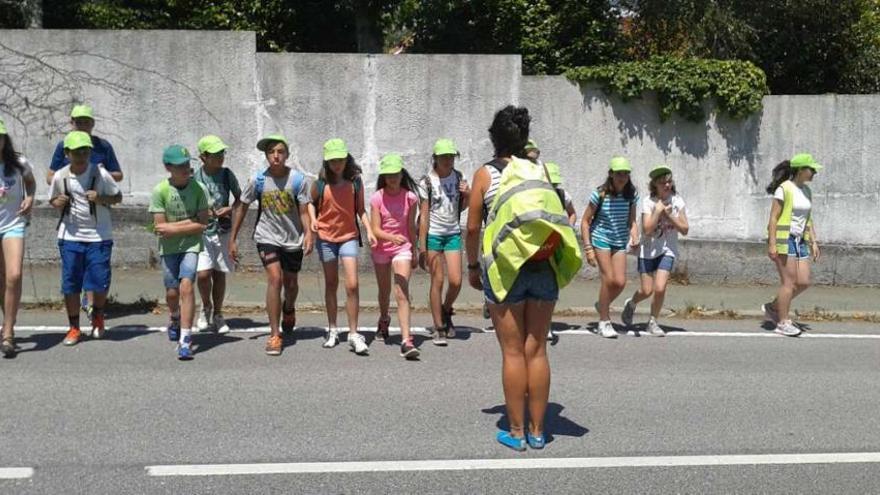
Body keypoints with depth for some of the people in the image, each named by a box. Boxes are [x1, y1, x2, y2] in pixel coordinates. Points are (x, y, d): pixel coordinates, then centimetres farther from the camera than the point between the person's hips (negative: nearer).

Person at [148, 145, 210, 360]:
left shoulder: (197, 188, -8)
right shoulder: (160, 191, -10)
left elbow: (202, 225, -9)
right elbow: (160, 227, -11)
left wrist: (173, 228, -15)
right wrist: (190, 221, -15)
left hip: (191, 245, -1)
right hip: (168, 247, 1)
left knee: (186, 286, -18)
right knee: (172, 292, 9)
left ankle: (185, 339, -16)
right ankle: (175, 320, 44)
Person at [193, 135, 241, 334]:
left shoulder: (227, 174, -1)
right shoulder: (195, 178, -7)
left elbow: (239, 199, 10)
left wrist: (229, 209, -7)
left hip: (223, 231, 2)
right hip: (202, 232, -2)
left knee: (219, 274, 8)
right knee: (203, 273, -13)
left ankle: (217, 315, 23)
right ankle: (206, 307, 15)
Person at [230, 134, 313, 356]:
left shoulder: (298, 180, -11)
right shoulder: (257, 180, -8)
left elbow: (304, 211, -9)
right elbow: (242, 208, 2)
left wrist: (308, 233, -27)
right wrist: (233, 239, 3)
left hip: (293, 239, 1)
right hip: (266, 237, -1)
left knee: (291, 284, 15)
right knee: (275, 278, -18)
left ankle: (289, 310, 52)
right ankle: (274, 335, -13)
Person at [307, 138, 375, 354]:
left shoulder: (356, 182, -2)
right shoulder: (320, 184, -3)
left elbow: (360, 209, 5)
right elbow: (311, 202, 13)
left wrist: (369, 230, -6)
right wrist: (313, 219, -5)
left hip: (349, 237, -1)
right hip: (326, 238, 1)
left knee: (352, 285, -11)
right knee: (331, 284, 12)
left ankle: (354, 334, -5)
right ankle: (332, 330, 24)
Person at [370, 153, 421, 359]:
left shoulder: (410, 197, -5)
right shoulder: (377, 198, -8)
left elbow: (411, 227, 5)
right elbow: (376, 230, -14)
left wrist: (414, 251, 10)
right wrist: (393, 237, -32)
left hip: (402, 248, -1)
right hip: (381, 249, 1)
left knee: (402, 293, -15)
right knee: (384, 291, 20)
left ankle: (406, 340, -22)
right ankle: (383, 320, 50)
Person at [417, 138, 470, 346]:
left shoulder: (458, 177, 5)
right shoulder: (427, 182, -8)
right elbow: (424, 216, -9)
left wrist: (467, 195, -7)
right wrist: (422, 247, -13)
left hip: (453, 233, 4)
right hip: (433, 235, -4)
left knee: (456, 281, -3)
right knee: (437, 281, -2)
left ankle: (446, 311, 27)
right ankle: (439, 328, 8)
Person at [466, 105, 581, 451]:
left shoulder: (485, 174, 1)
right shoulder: (539, 170, 7)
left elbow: (473, 227, 0)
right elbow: (551, 214, 6)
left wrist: (472, 266, 11)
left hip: (506, 269, -2)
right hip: (544, 268, 3)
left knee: (513, 353, 4)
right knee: (537, 351, 8)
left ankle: (516, 432, 10)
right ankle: (537, 431, 16)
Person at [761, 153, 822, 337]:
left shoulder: (806, 191, 13)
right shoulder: (784, 189, -10)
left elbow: (809, 219, 18)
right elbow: (773, 218, -13)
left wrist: (813, 242, 11)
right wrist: (772, 244, -18)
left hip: (800, 241, 8)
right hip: (784, 239, -8)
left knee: (803, 282, 2)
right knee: (789, 281, -7)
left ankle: (772, 307, 19)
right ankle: (783, 323, 3)